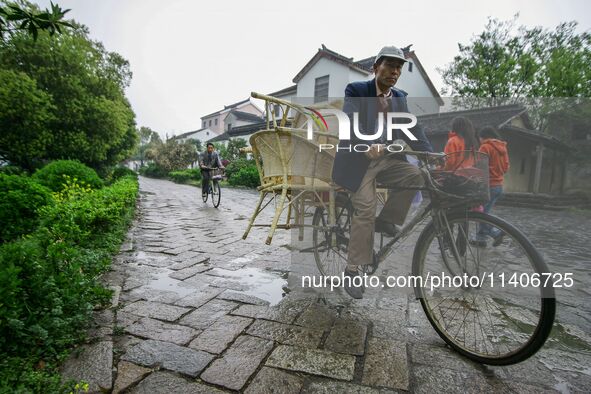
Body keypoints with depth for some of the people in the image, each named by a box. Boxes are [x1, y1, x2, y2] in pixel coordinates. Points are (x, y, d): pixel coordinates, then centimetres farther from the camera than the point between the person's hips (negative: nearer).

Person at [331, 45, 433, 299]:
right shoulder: (356, 90, -5)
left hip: (386, 159, 5)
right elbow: (351, 121, -23)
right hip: (358, 159, -5)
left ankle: (385, 220, 3)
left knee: (417, 176, -20)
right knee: (365, 208, -16)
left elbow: (412, 130, 2)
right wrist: (367, 146, -42)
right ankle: (352, 271, -3)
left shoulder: (400, 98, 12)